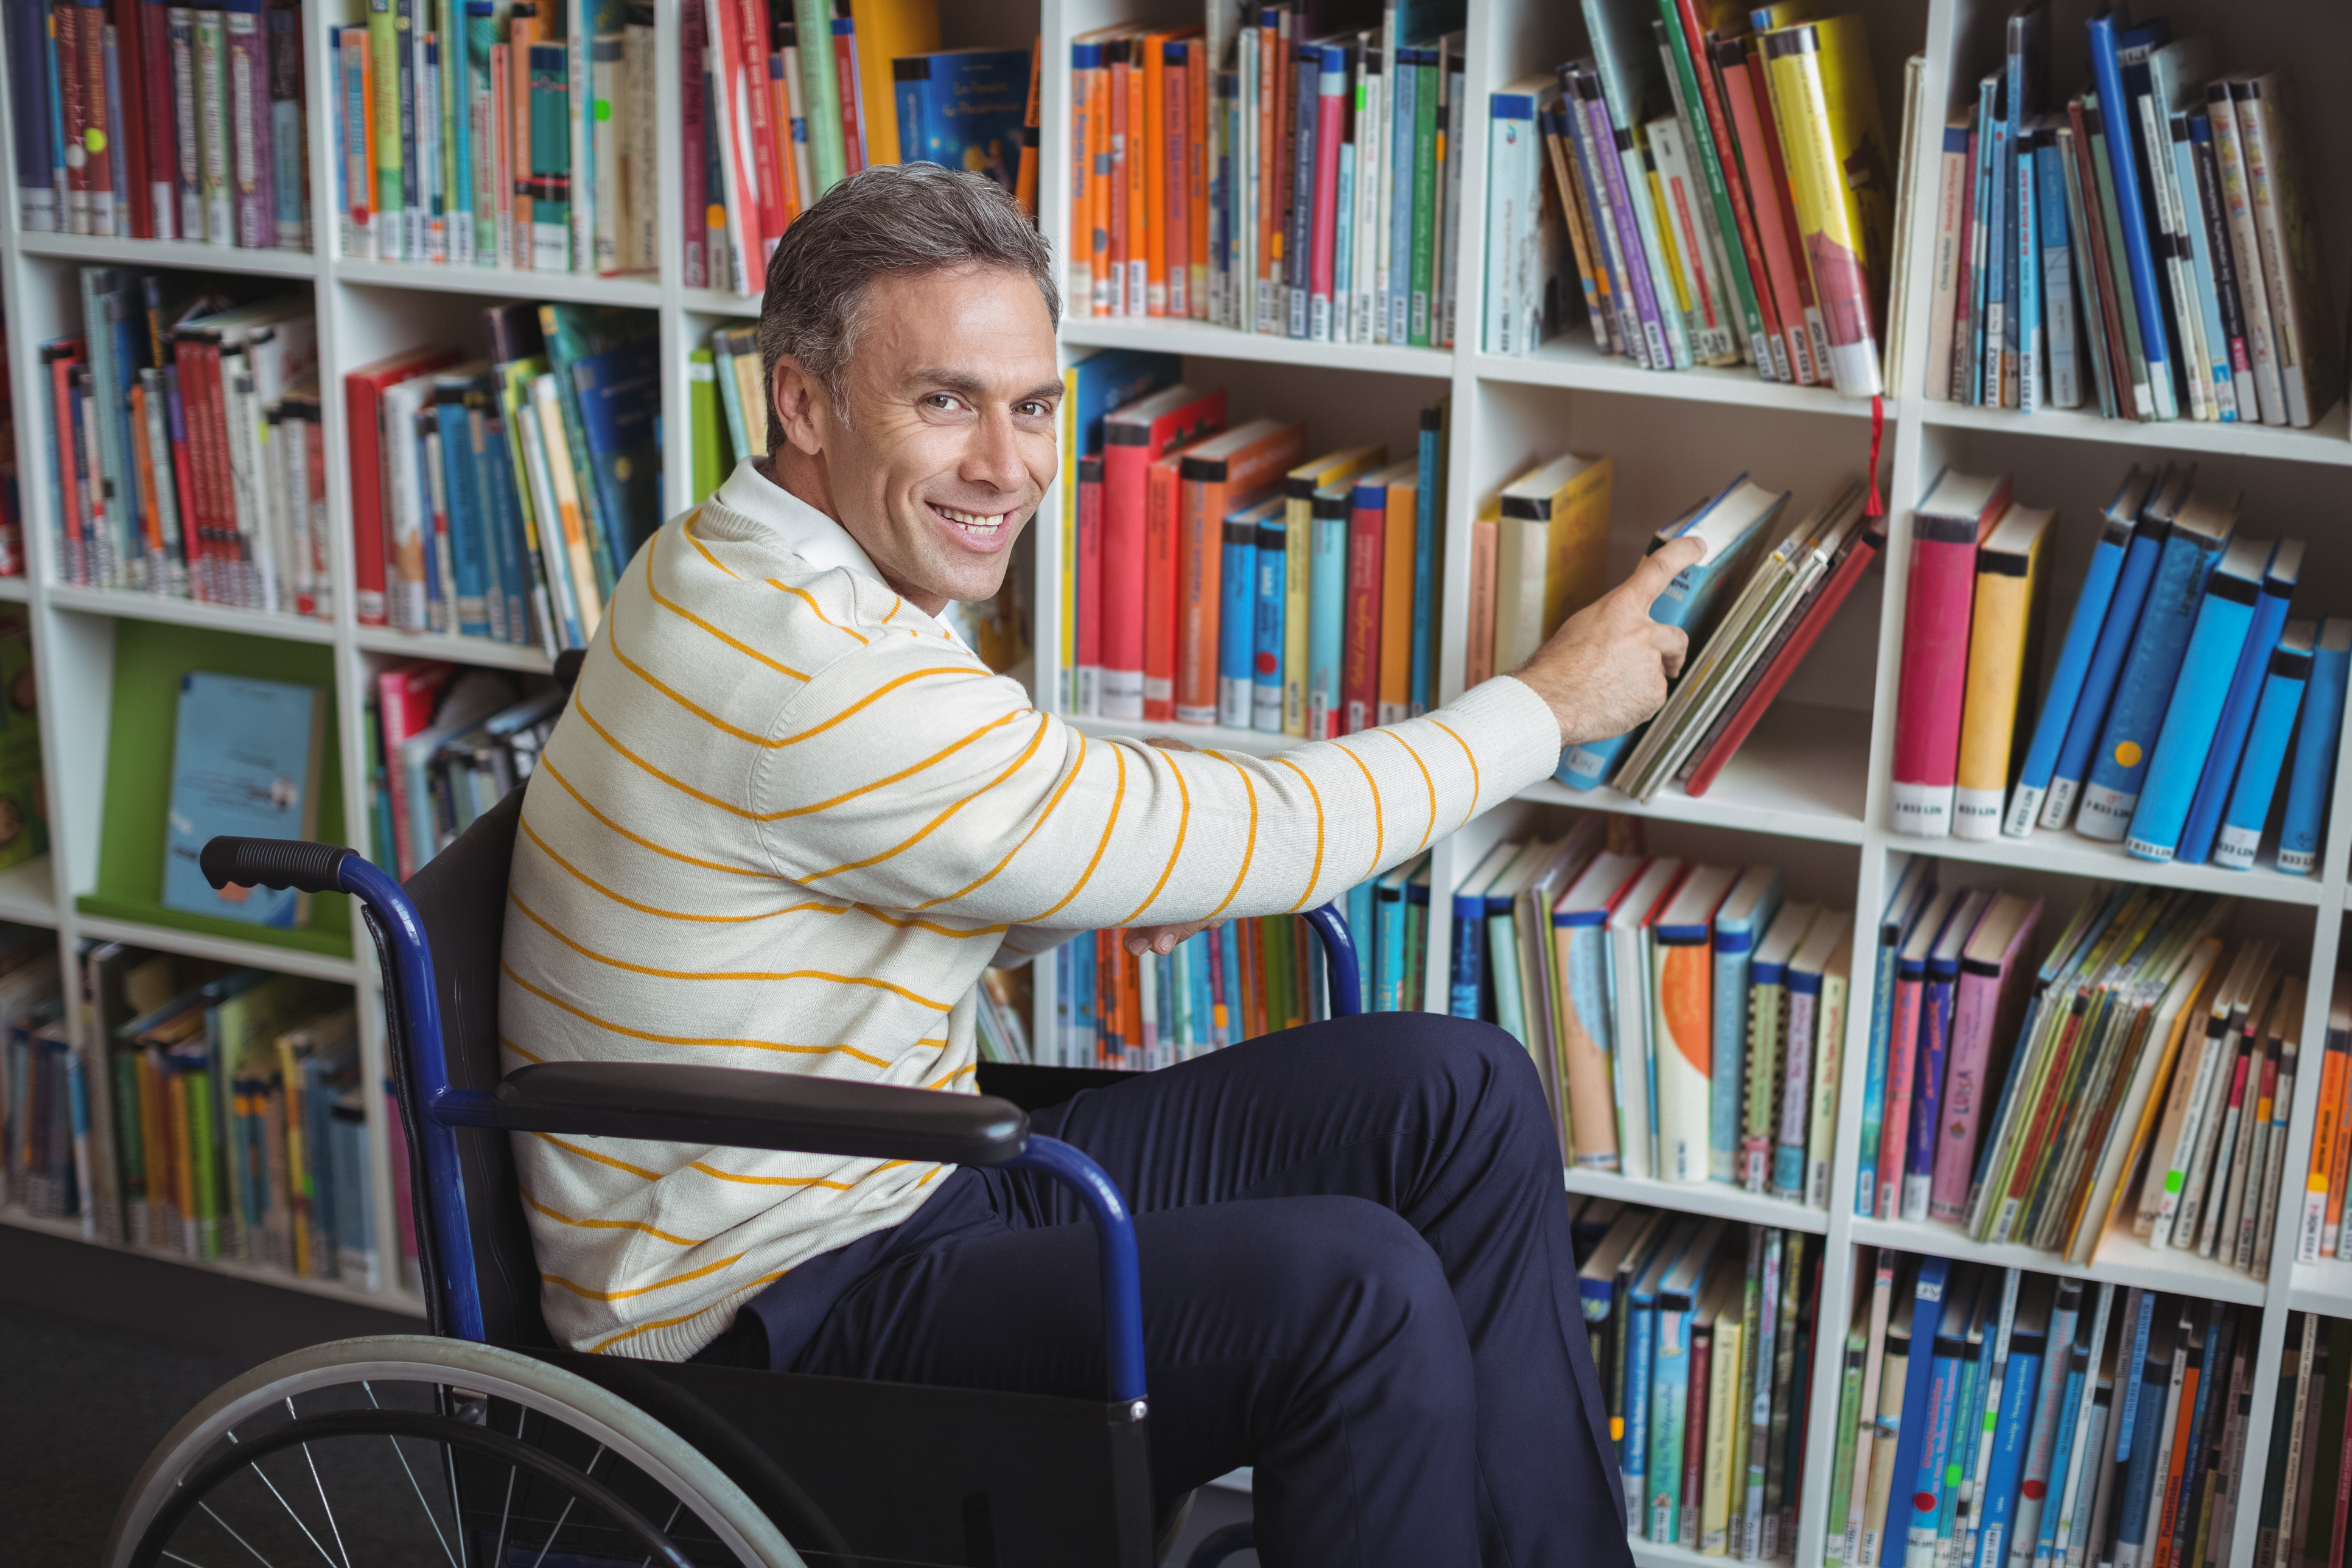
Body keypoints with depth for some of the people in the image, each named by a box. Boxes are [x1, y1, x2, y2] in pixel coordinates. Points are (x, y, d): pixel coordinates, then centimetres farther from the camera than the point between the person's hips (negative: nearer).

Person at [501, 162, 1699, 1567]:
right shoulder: (809, 676, -26)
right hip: (776, 1321, -10)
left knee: (1454, 1091, 1)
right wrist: (1547, 702, -8)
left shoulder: (746, 568, 6)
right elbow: (1245, 842, -21)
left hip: (907, 1190, 10)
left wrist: (1074, 895, -1)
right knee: (1354, 1286, -29)